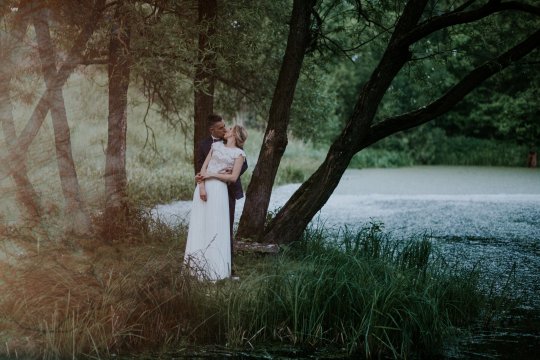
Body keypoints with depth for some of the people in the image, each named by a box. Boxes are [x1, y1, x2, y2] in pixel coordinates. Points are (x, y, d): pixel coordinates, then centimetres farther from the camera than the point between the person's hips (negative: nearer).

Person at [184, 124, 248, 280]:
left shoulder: (239, 153, 2)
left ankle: (215, 267, 6)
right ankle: (198, 263, 12)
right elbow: (204, 167, 7)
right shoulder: (216, 145, 15)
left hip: (218, 189, -5)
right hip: (203, 187, 5)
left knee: (215, 227, -2)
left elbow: (234, 177, -6)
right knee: (199, 225, 5)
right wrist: (201, 186, -7)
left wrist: (212, 175, -8)